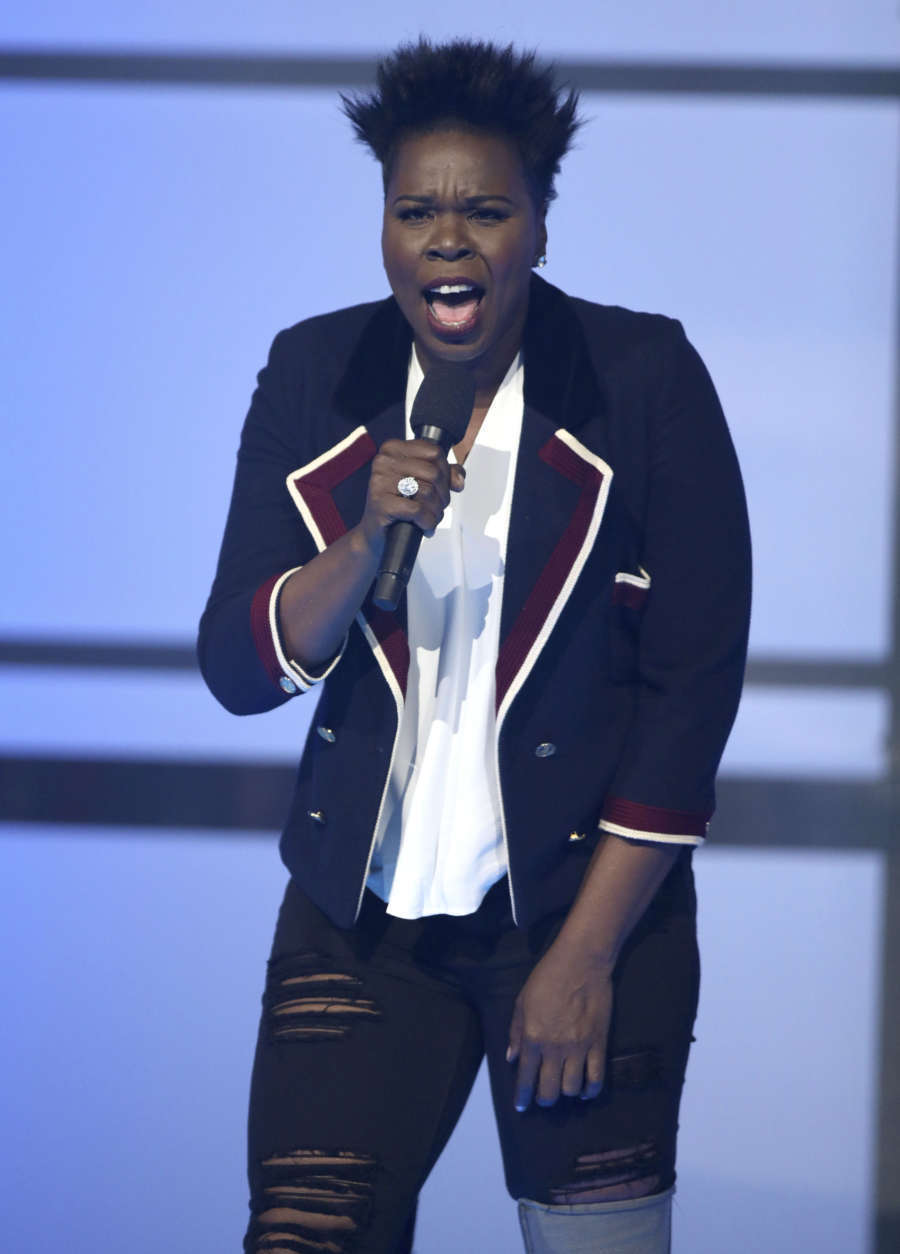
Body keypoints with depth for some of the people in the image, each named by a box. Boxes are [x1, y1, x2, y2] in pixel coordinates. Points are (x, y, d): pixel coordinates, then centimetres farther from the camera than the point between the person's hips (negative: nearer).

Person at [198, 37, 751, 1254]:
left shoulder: (646, 380, -6)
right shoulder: (314, 377, 2)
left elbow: (696, 681, -7)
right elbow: (237, 669, 1)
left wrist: (587, 954, -9)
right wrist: (367, 541, -18)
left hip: (589, 907, -2)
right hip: (361, 914, 2)